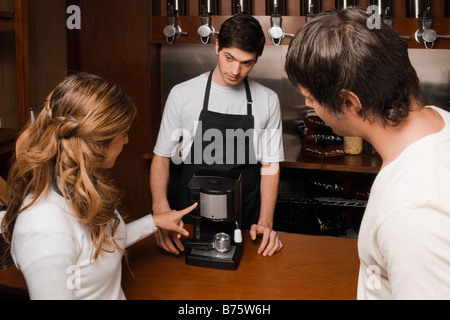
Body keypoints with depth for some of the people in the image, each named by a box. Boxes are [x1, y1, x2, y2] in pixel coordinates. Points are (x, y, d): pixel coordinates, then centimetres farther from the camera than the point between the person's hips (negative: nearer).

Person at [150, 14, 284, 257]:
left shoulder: (267, 100, 2)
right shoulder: (182, 94, -3)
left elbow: (270, 166, 3)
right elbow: (161, 158, 0)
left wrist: (266, 222, -9)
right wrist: (161, 209, -16)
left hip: (246, 222, 1)